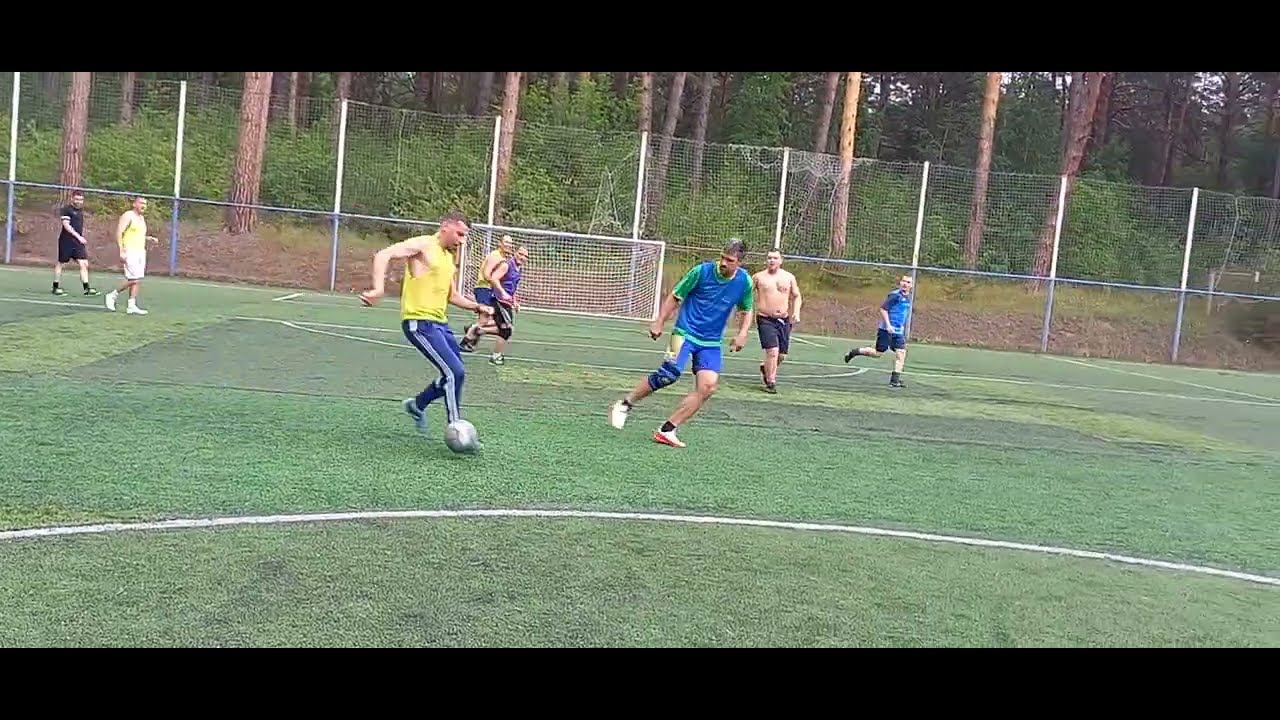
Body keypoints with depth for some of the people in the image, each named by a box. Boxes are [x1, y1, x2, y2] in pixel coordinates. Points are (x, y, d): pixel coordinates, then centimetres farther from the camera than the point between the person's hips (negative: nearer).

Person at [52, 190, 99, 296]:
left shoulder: (81, 210, 14)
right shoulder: (67, 210, -9)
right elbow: (66, 225, -17)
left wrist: (83, 238, 24)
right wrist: (78, 236, -24)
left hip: (78, 242, 6)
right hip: (66, 241, -6)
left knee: (84, 264, -5)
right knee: (60, 263, 6)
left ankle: (86, 288, -6)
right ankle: (56, 287, 15)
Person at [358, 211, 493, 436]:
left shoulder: (448, 257, 18)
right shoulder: (423, 245, -8)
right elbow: (383, 255, -21)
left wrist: (478, 307, 18)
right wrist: (378, 288, -35)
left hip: (440, 323, 9)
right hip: (420, 322, -9)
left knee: (455, 374, 12)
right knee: (455, 372, -15)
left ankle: (417, 405, 34)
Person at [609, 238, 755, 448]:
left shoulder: (744, 282, -1)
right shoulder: (702, 271, -9)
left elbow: (746, 311, 16)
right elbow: (675, 297, 0)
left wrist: (742, 334, 0)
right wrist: (659, 322, -6)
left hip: (712, 342, 4)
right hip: (686, 333, -4)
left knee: (708, 387, -12)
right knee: (670, 373, -23)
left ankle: (667, 430, -5)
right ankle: (624, 405, -3)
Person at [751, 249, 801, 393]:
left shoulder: (789, 277, 8)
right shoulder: (758, 277, 1)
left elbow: (797, 296, 16)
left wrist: (796, 311, 0)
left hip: (784, 320, 4)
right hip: (765, 320, -4)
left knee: (781, 355, 7)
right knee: (772, 351, -18)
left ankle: (765, 368, 38)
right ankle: (771, 382, -6)